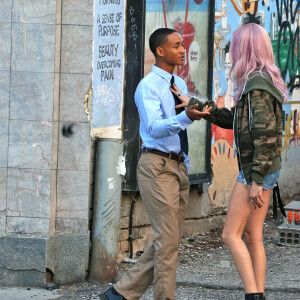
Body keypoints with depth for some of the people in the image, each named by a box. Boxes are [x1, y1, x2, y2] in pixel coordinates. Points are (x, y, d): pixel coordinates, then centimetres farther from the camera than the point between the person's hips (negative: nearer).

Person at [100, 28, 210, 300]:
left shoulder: (180, 84, 16)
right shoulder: (148, 87, -11)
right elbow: (154, 128, -26)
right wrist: (186, 117, -41)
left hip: (178, 166, 9)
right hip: (157, 166, -9)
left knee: (170, 239, 8)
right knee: (168, 239, -9)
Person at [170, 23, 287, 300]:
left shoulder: (257, 84, -16)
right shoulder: (264, 81, 14)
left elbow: (264, 134, -22)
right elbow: (230, 119, 21)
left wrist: (256, 180, -23)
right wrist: (193, 104, 18)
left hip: (256, 170, -9)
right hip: (264, 171, 9)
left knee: (231, 235, -5)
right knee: (253, 237, 10)